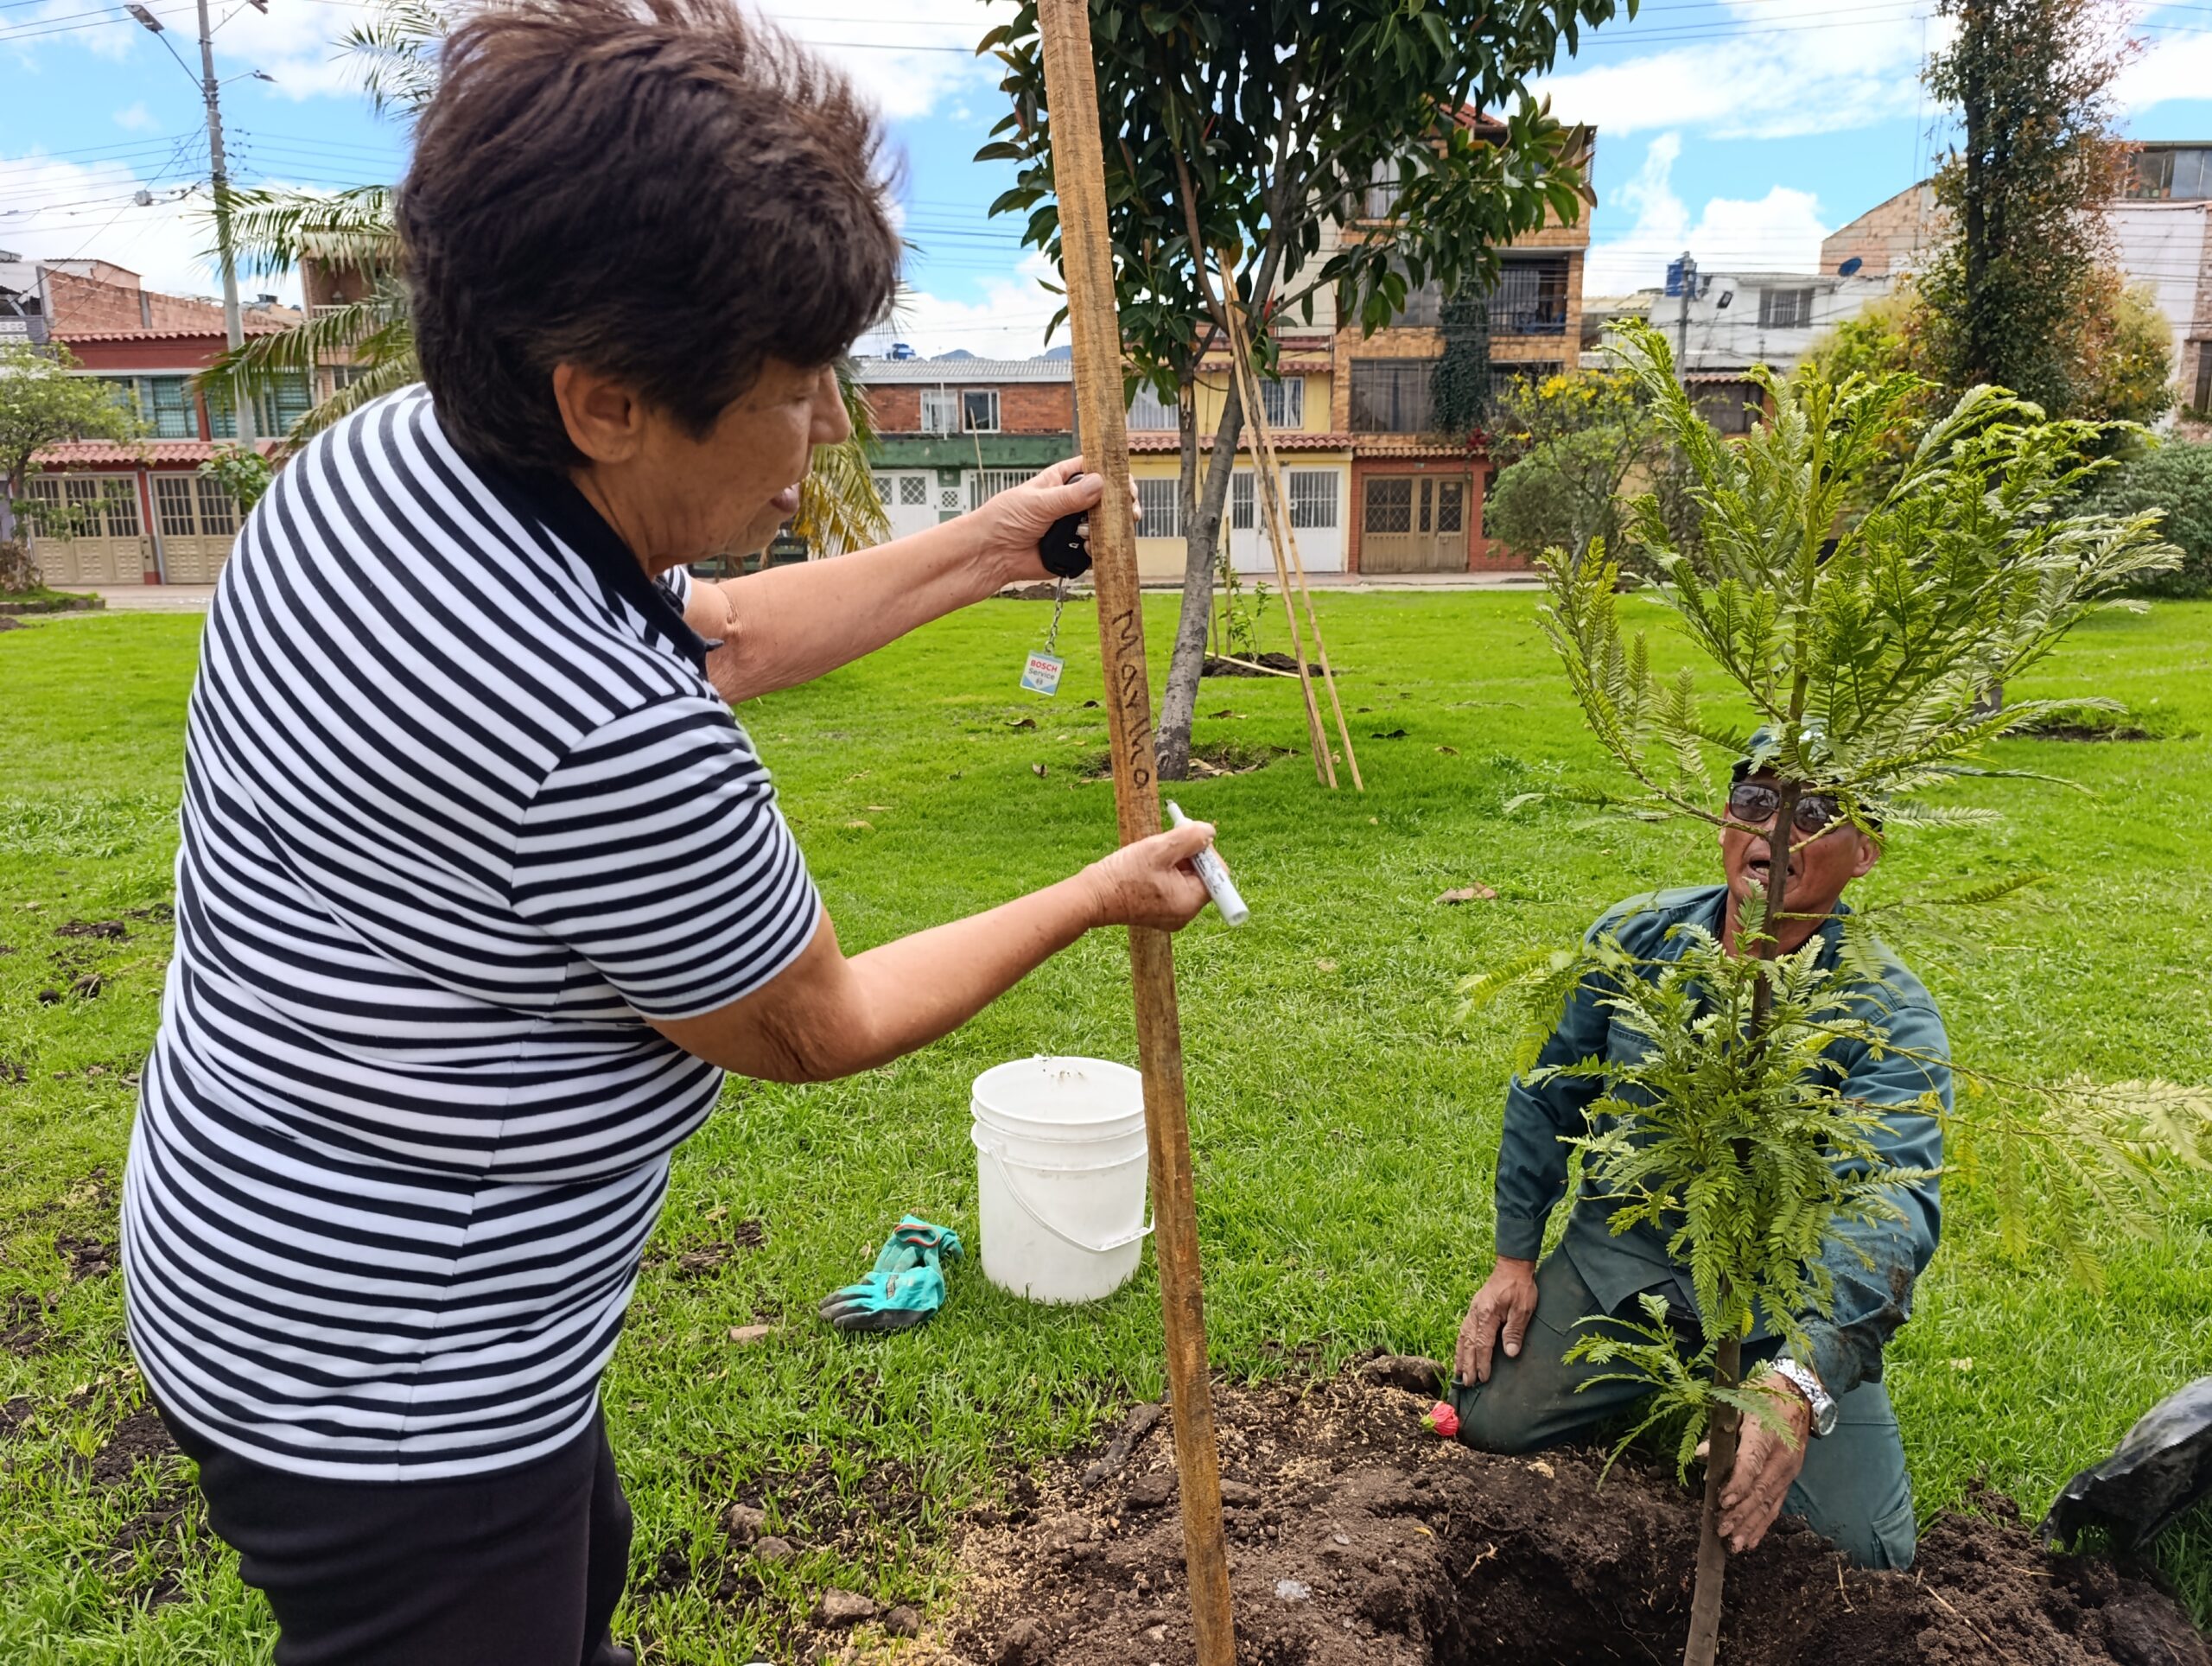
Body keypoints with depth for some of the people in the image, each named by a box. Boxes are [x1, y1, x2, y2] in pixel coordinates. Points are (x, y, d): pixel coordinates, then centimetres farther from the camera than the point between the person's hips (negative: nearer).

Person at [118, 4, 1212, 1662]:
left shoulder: (385, 454, -10)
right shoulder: (622, 748, -37)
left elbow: (715, 634, 7)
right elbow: (814, 1029, -16)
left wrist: (984, 549, 10)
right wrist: (1098, 898, -4)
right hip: (387, 1389, -8)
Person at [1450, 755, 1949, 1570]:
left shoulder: (1891, 1016, -21)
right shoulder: (1634, 938, -9)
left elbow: (1893, 1213, -35)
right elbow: (1547, 1099, 3)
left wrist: (1802, 1380, -51)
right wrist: (1515, 1256, 2)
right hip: (1622, 1251, 2)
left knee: (1865, 1553, -12)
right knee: (1486, 1421, -8)